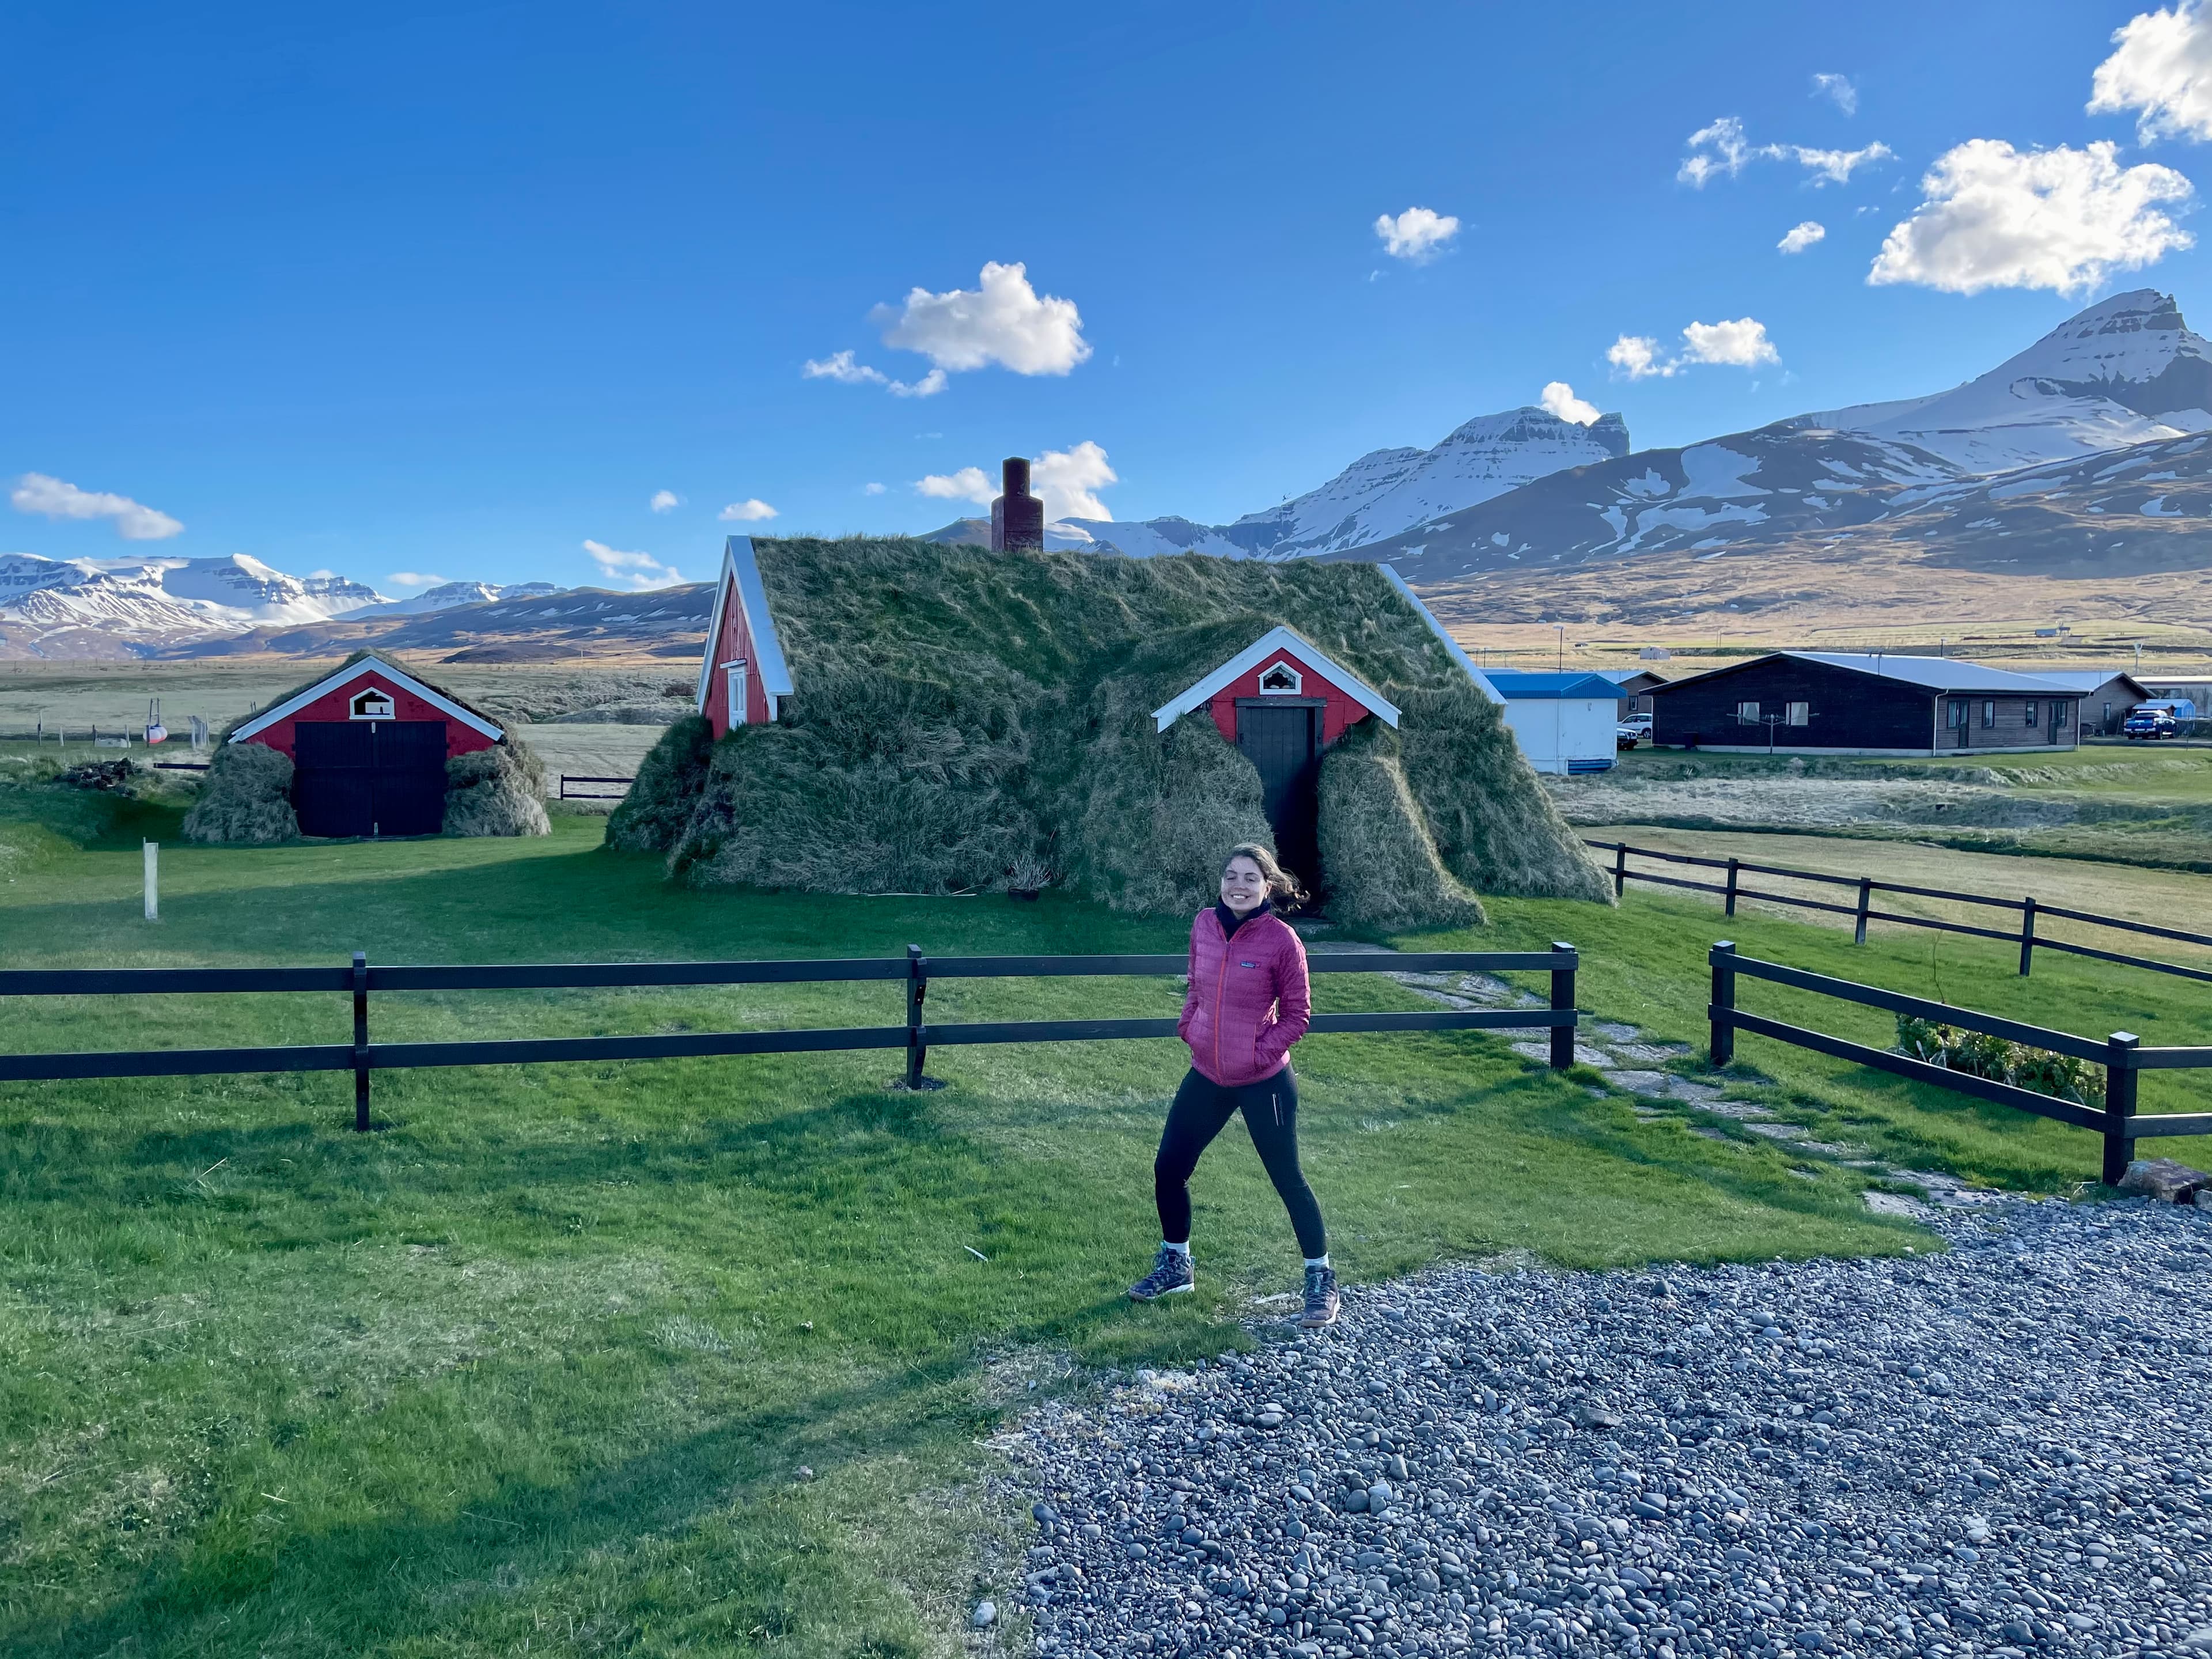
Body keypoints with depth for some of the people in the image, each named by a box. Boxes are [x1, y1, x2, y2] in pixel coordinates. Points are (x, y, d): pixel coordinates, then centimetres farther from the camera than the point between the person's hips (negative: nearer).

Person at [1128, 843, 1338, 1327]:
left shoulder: (1281, 939, -15)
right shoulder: (1204, 925, -2)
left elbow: (1297, 1014, -8)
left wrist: (1261, 1051, -17)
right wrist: (1189, 1027, 0)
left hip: (1264, 1082, -5)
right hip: (1207, 1075, 5)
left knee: (1288, 1179, 5)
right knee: (1168, 1168, 11)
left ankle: (1321, 1281, 25)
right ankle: (1175, 1265, 34)